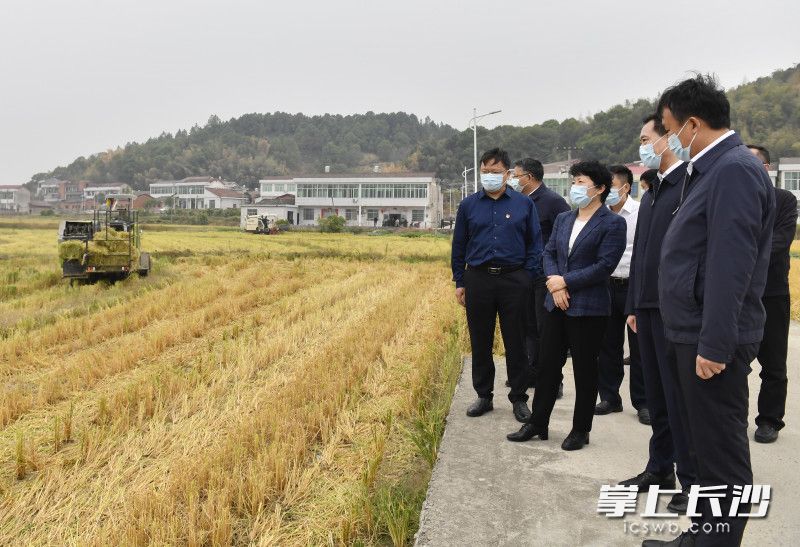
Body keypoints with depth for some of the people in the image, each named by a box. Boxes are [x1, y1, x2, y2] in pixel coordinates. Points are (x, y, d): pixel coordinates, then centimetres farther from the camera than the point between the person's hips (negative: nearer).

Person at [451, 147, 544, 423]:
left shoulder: (524, 204, 4)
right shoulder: (468, 205, 7)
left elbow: (535, 245, 5)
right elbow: (459, 246, 10)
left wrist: (529, 279, -4)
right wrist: (459, 282, 6)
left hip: (514, 279, -1)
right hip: (478, 279, 2)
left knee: (515, 343, 5)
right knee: (480, 342, 8)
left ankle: (519, 398, 17)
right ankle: (483, 396, 21)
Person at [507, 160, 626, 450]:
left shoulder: (612, 223, -8)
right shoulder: (563, 219, 12)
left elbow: (604, 265, -15)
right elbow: (549, 253, 10)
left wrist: (565, 281, -14)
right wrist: (555, 286, -8)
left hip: (589, 308, -6)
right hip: (557, 304, 6)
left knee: (584, 371, 6)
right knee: (547, 365, 11)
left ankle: (580, 430, 20)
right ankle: (537, 423, 23)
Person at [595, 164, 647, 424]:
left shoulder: (641, 213, -7)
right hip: (607, 284, 4)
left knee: (639, 346, 4)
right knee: (608, 344, 11)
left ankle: (642, 402, 15)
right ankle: (609, 397, 24)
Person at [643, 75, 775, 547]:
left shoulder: (735, 170, -17)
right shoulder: (711, 169, 14)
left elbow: (731, 265, -23)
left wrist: (714, 345, -23)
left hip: (713, 340, -10)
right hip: (695, 333, 10)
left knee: (722, 451, 2)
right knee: (707, 445, 18)